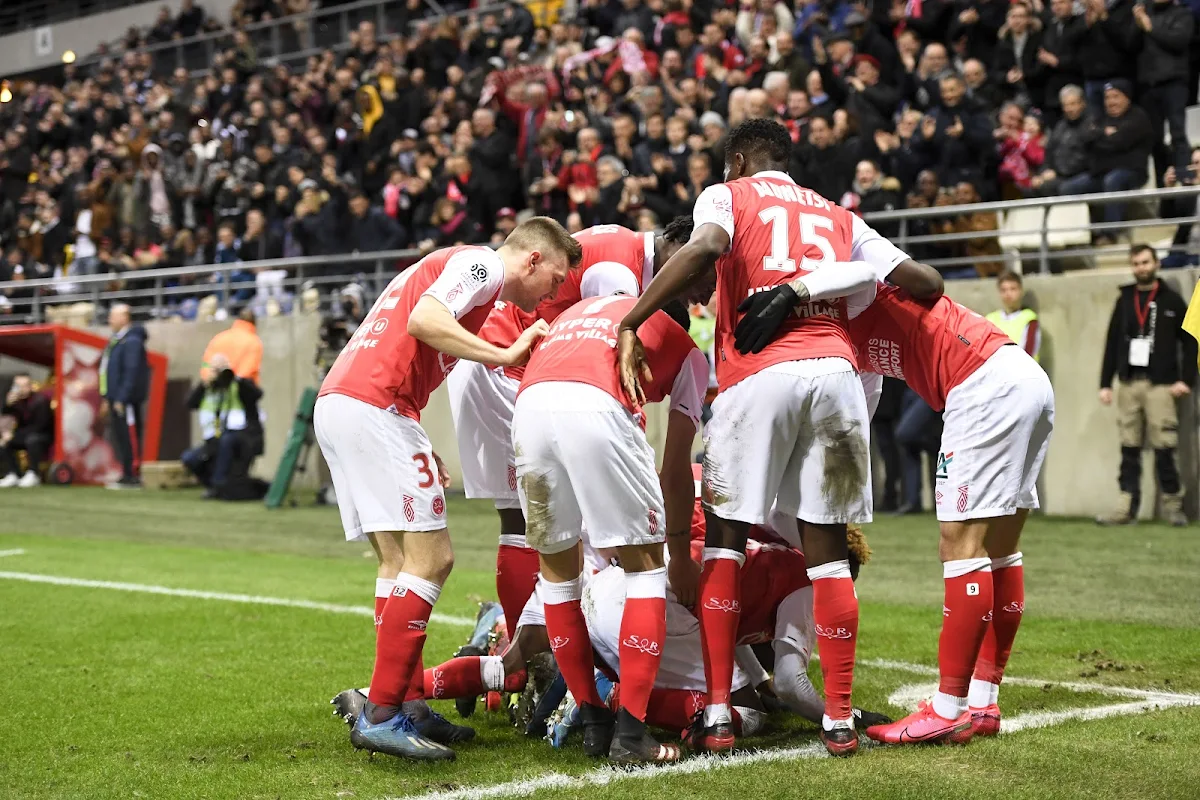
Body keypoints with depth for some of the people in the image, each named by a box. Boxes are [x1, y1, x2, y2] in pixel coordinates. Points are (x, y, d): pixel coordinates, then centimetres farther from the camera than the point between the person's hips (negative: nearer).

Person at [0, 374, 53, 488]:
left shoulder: (40, 399, -17)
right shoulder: (15, 399, -1)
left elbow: (39, 426, -22)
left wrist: (14, 434, -24)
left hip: (43, 435, -6)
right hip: (23, 435, 6)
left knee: (32, 440, -38)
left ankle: (32, 474, -27)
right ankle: (13, 475, -16)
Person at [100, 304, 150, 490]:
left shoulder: (132, 341, -14)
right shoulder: (115, 340, 18)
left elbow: (132, 372, -21)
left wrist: (122, 399, -23)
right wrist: (107, 398, 20)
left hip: (126, 399, -10)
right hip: (116, 398, 10)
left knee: (129, 437, -7)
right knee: (118, 438, 12)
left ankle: (132, 477, -5)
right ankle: (127, 474, 18)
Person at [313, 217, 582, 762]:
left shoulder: (453, 266, 27)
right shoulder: (482, 263, -1)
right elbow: (423, 320, -19)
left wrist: (420, 448, 20)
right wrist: (506, 355, -14)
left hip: (335, 404, 10)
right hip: (373, 408, -10)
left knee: (399, 560, 12)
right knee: (430, 557, -9)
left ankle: (410, 702, 12)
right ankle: (381, 713, -11)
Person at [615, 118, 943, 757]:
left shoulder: (726, 196, 15)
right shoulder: (838, 217, 27)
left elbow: (704, 249, -10)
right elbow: (926, 282, 18)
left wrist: (630, 325, -9)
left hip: (760, 374, -3)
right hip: (836, 369, 3)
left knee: (725, 538, 9)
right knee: (826, 543, 10)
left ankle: (717, 715, 4)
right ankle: (839, 718, 10)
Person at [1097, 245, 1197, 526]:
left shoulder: (1172, 301, 5)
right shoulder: (1124, 301, 13)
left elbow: (1189, 343, 3)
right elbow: (1112, 343, 12)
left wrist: (1186, 379, -6)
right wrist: (1105, 383, 7)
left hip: (1160, 385, -3)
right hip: (1128, 384, 3)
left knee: (1163, 448, -7)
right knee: (1129, 448, 1)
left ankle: (1173, 505, 2)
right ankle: (1126, 508, 0)